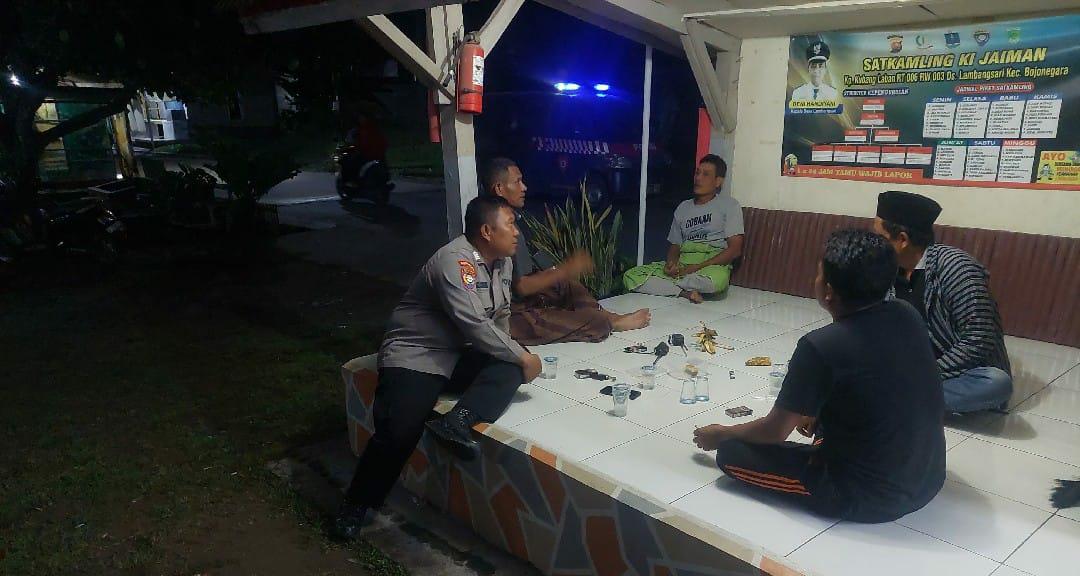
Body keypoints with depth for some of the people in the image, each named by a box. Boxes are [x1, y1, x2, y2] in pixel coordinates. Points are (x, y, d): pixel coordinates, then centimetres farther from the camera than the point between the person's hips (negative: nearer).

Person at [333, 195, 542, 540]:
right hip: (415, 355, -8)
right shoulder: (454, 261, -22)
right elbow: (474, 325, -29)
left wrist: (511, 354, 3)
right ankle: (356, 504, 1)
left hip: (460, 354, 8)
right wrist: (522, 356, -21)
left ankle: (456, 422, -31)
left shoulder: (502, 260, 5)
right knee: (399, 432, -21)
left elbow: (501, 314, 18)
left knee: (510, 368, -18)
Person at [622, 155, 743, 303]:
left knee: (716, 279, -43)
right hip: (681, 265, 4)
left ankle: (664, 284, -17)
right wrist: (671, 263, -6)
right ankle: (685, 292, -24)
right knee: (630, 277, -17)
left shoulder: (729, 205, 5)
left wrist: (698, 267, -14)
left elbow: (735, 249, -5)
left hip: (712, 265, -4)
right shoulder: (683, 208, 21)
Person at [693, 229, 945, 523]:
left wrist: (722, 434, 6)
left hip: (869, 497, -7)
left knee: (731, 453, 1)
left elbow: (775, 431, -12)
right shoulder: (908, 316, -5)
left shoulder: (820, 346, -25)